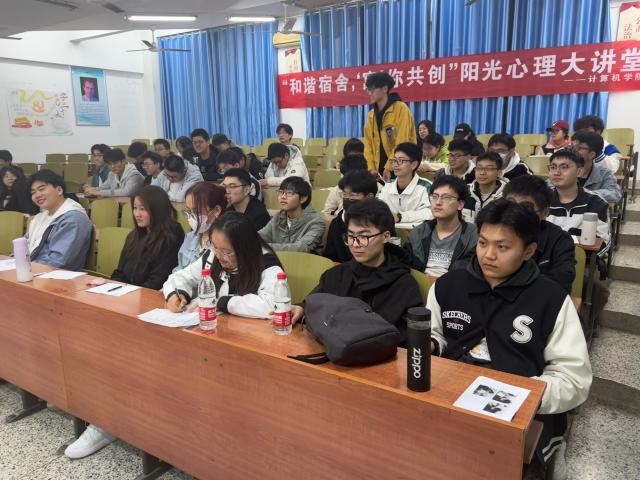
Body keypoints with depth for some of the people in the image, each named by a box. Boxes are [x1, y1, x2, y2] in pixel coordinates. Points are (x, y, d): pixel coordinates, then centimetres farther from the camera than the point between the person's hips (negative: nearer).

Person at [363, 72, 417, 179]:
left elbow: (402, 143, -14)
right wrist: (371, 167, -4)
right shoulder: (371, 114, 12)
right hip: (379, 169, 6)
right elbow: (368, 144, 9)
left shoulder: (401, 108, -7)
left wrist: (389, 167, -18)